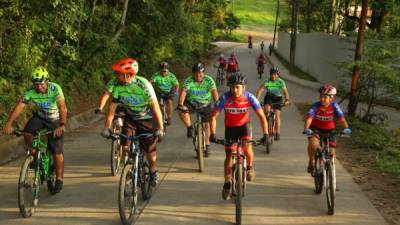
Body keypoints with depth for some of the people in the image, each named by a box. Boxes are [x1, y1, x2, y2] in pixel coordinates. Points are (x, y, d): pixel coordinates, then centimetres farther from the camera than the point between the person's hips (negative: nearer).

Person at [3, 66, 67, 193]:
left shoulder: (55, 89, -31)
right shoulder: (30, 91, -22)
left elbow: (62, 107, -42)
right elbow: (19, 106, -29)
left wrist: (62, 125, -57)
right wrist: (9, 123, -43)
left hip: (55, 120, -3)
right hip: (39, 117, 3)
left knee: (57, 151, -7)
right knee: (27, 133, -26)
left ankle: (59, 179, 11)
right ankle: (35, 155, 2)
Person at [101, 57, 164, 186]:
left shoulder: (144, 84, -28)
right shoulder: (118, 87, -16)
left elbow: (155, 106, -30)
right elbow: (112, 108, -14)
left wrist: (160, 128, -37)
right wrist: (107, 127, -23)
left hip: (147, 119, -3)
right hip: (130, 118, 3)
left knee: (150, 149, -2)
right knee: (125, 146, -13)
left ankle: (153, 171, 27)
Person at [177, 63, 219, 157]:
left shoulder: (209, 80, -19)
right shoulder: (189, 81, -22)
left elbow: (214, 92, -28)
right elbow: (183, 91, -35)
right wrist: (180, 104, -49)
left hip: (205, 104, 1)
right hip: (191, 103, 0)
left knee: (206, 124, 0)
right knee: (182, 112, -29)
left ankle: (207, 145, 15)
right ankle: (189, 128, -3)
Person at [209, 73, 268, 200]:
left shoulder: (249, 97, -25)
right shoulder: (225, 98, -26)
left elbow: (261, 116, -22)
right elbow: (214, 116, -22)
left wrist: (265, 134, -31)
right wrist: (212, 134, -33)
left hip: (244, 125, 0)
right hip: (230, 127, 0)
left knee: (247, 149, -24)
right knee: (229, 156, 0)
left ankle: (250, 167, 9)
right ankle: (227, 184, 17)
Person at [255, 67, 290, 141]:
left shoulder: (281, 82, -19)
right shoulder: (266, 82, -20)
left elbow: (285, 92, -22)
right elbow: (260, 90, -28)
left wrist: (287, 100, -40)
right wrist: (256, 100, -41)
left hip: (278, 98, 0)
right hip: (269, 97, 0)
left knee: (277, 114, -11)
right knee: (267, 110, -25)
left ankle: (277, 133, -1)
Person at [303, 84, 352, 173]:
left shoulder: (334, 106, -19)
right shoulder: (315, 106, -22)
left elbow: (341, 118, -27)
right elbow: (309, 118, -34)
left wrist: (346, 128, -46)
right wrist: (306, 129, -53)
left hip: (329, 130, 2)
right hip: (315, 129, -2)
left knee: (331, 153, -4)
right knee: (313, 143, -33)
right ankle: (311, 161, -6)